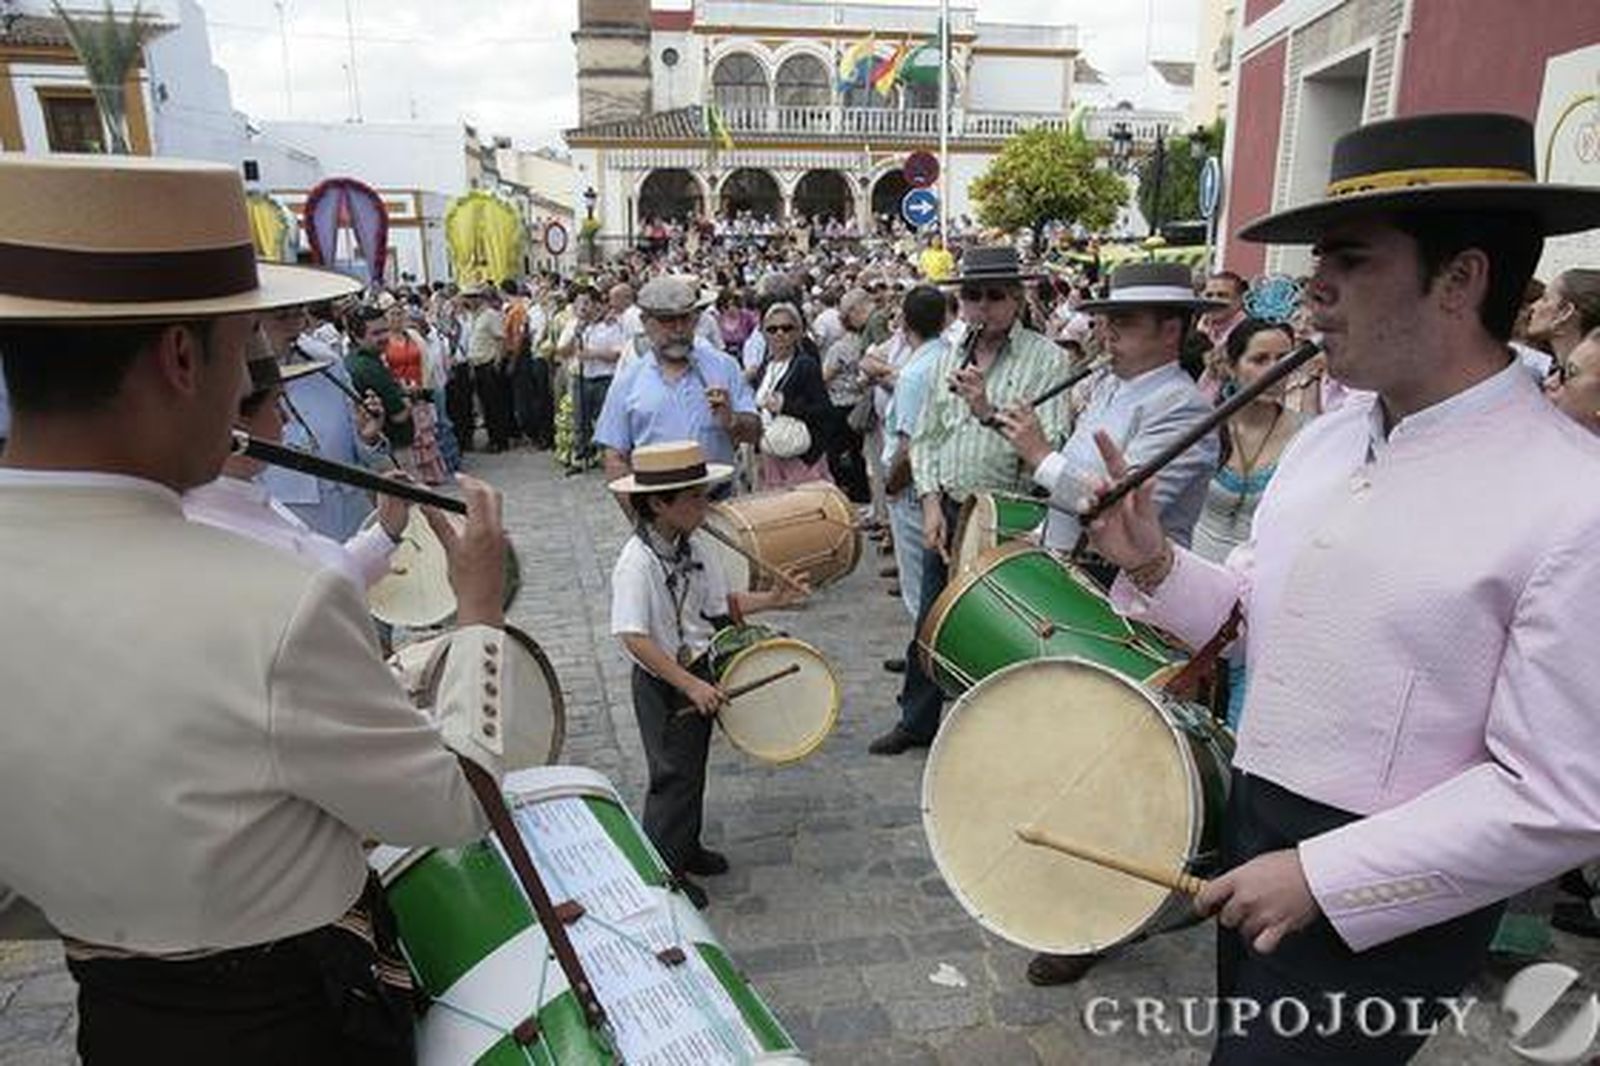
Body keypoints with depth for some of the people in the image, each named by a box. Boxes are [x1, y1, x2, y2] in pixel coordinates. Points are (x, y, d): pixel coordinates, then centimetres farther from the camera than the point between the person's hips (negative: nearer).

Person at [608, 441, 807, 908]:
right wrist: (691, 686, -30)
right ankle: (663, 870, 22)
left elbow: (720, 605, 8)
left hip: (697, 674, 8)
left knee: (694, 766, 21)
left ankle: (687, 847, 41)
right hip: (662, 683, -8)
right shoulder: (637, 562, -25)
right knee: (673, 775, 3)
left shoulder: (692, 549, -1)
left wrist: (772, 599, -4)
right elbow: (634, 639, -30)